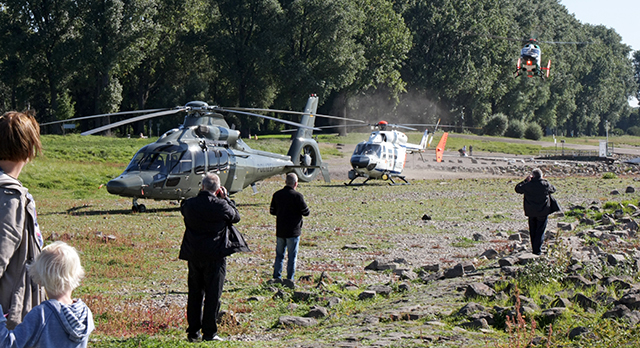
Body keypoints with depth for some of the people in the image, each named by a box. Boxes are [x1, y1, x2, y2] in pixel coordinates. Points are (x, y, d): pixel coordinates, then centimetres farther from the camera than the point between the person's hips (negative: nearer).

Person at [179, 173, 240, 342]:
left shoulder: (189, 204, -4)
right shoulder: (220, 206, -14)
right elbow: (236, 217, 4)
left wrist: (201, 194, 15)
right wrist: (226, 198, 12)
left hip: (193, 256, 4)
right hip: (214, 256, -4)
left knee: (194, 293, 13)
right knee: (213, 294, 3)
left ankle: (193, 331, 16)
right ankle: (209, 332, 5)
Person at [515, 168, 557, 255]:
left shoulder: (527, 185, -9)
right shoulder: (545, 185, -10)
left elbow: (517, 188, 9)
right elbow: (553, 189, 11)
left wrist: (526, 180, 14)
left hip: (531, 212, 2)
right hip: (543, 212, -2)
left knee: (532, 231, 15)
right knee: (540, 231, 3)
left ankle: (534, 249, 18)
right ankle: (537, 250, -3)